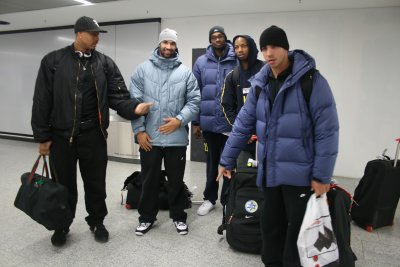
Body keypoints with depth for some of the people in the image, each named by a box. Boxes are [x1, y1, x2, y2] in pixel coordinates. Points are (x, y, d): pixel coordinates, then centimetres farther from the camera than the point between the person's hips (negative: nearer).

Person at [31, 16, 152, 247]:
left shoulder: (105, 63, 3)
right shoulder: (53, 61, 0)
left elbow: (118, 96, -3)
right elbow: (42, 101, 0)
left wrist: (134, 107, -24)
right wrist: (42, 136, -2)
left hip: (93, 136, 1)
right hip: (61, 136, 0)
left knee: (96, 183, 12)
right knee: (64, 185, 12)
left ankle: (97, 222, 32)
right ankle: (62, 226, 33)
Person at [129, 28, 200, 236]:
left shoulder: (185, 72, 3)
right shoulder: (143, 69, 3)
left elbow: (194, 101, 1)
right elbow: (134, 101, -1)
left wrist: (180, 120, -14)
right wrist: (139, 130, -7)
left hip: (177, 137, 0)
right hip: (149, 137, 0)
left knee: (176, 180, 12)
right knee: (149, 180, 13)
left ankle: (178, 216, 31)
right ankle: (147, 217, 31)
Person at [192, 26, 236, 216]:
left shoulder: (236, 61, -3)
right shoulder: (201, 62, 3)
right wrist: (195, 121, 1)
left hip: (231, 122, -2)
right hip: (209, 121, 2)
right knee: (212, 161, 16)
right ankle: (209, 198, 31)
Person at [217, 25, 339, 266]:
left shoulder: (311, 80, -11)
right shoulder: (259, 83, 7)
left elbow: (327, 131, -13)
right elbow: (243, 124, 10)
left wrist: (322, 175, -14)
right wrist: (227, 160, 12)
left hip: (300, 173, -5)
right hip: (270, 172, 6)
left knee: (297, 232, 7)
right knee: (270, 226, 18)